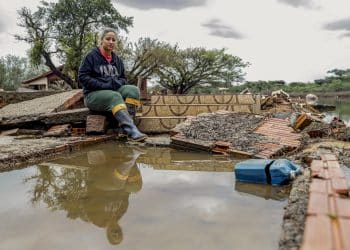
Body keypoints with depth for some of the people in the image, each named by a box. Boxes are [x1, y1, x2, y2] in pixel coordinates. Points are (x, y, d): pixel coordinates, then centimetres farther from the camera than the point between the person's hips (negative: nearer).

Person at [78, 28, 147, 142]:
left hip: (115, 91, 5)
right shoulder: (92, 56, -1)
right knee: (115, 97, -37)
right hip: (94, 95, -5)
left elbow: (123, 78, 20)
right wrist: (104, 85, -18)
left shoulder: (117, 59, 15)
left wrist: (118, 82, -7)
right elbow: (82, 77, -9)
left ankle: (127, 124, -37)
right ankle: (132, 130, -53)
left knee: (133, 90, -25)